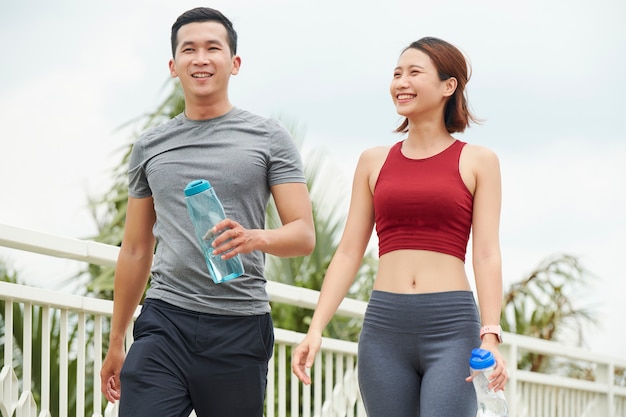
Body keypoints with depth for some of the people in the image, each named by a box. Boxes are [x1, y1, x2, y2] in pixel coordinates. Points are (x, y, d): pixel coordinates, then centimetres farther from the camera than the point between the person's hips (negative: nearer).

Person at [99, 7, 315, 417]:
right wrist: (116, 344, 19)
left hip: (240, 330, -1)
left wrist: (256, 237, -23)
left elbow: (304, 235, 0)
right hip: (165, 323, 2)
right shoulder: (149, 147, 14)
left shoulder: (268, 137, 5)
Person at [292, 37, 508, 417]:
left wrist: (491, 337, -13)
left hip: (451, 328, -3)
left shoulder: (477, 162, 6)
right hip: (384, 327, 3)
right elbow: (349, 253, 12)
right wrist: (316, 329, 1)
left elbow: (487, 255, -1)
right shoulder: (374, 162, 14)